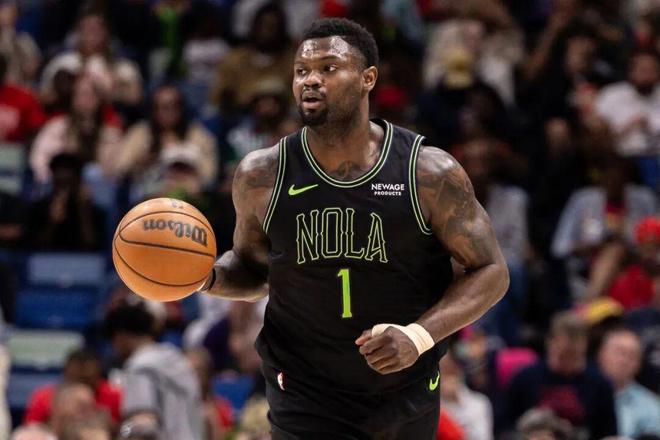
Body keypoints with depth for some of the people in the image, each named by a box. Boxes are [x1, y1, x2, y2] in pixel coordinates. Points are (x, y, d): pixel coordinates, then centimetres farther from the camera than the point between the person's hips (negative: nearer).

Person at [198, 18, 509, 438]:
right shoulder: (262, 175, -5)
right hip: (306, 399, -1)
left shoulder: (430, 174, -11)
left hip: (407, 395, 1)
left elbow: (491, 272, -6)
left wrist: (419, 336, -21)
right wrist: (210, 276, -11)